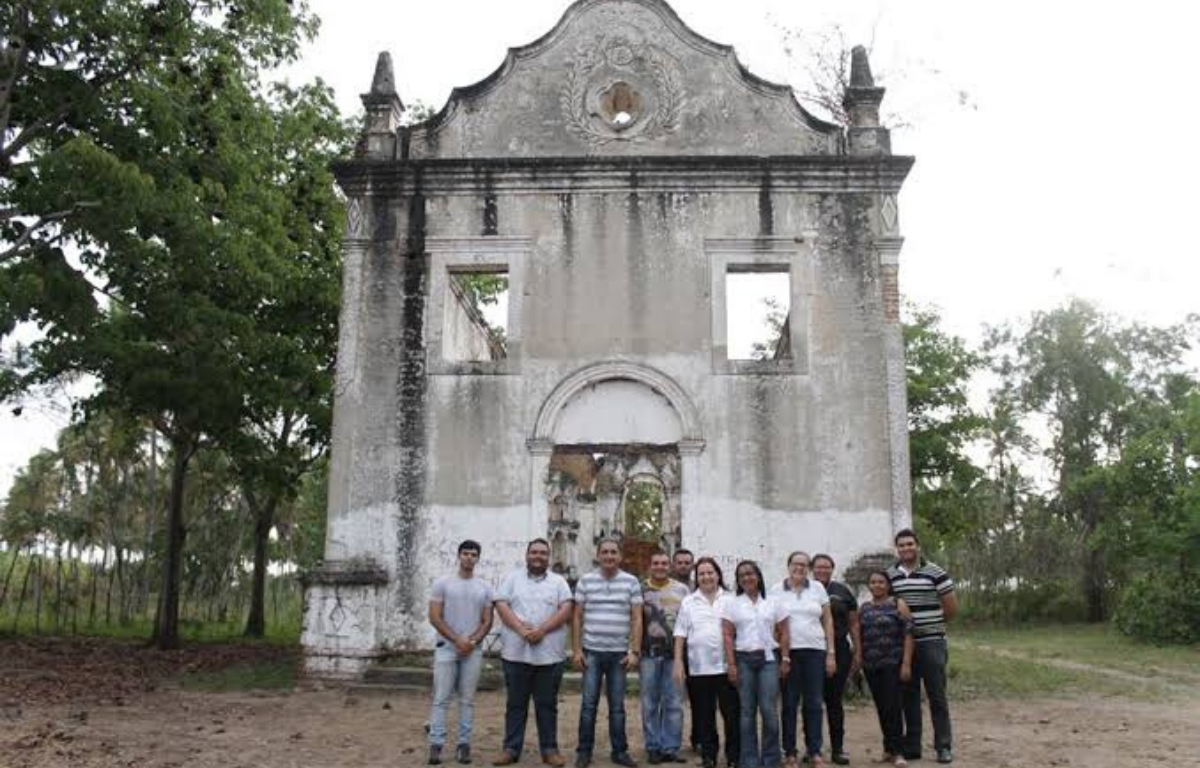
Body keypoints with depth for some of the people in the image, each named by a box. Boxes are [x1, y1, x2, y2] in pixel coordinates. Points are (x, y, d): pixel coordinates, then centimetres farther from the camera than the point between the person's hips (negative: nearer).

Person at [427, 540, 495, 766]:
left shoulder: (484, 587, 8)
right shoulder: (443, 583, 0)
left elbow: (487, 621, 7)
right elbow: (434, 617, -5)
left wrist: (472, 641, -10)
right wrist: (457, 640, -11)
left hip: (473, 651, 2)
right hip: (446, 648, -2)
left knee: (467, 700, 5)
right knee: (441, 699, -3)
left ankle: (463, 744, 10)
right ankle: (436, 744, 0)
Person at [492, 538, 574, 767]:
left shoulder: (558, 581, 9)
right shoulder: (512, 578, 9)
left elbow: (566, 609, -3)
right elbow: (502, 605, -3)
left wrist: (542, 630, -16)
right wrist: (521, 629, -17)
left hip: (549, 654, 0)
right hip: (516, 652, 0)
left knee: (547, 704, 6)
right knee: (515, 703, 6)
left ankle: (549, 749, 14)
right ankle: (511, 749, 14)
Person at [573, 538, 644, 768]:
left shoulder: (631, 581, 3)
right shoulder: (586, 581, 4)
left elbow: (637, 619, 2)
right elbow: (578, 617, 5)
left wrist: (635, 651, -4)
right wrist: (577, 649, 0)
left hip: (619, 653, 0)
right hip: (592, 652, 0)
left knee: (617, 705, 7)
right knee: (589, 704, 1)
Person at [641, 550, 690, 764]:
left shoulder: (682, 590, 8)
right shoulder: (641, 590, 4)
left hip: (675, 653, 1)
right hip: (649, 652, -1)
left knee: (674, 703, 3)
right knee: (650, 704, 5)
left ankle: (671, 748, 12)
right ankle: (653, 748, 14)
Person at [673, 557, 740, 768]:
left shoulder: (730, 600, 6)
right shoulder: (688, 602, 9)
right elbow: (681, 634, 7)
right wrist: (678, 662, -1)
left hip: (725, 665, -1)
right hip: (698, 667, 1)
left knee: (732, 713, 2)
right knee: (704, 715, 7)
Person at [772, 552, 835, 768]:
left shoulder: (817, 588, 8)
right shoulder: (777, 591, 4)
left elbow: (828, 621, 9)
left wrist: (831, 652, 4)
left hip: (815, 651, 1)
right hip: (788, 652, -1)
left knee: (814, 703, 3)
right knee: (790, 703, 2)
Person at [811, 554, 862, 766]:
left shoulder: (843, 592, 7)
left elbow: (854, 624, 10)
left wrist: (858, 652, 6)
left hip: (839, 651, 1)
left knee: (835, 701, 6)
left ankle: (837, 749, 14)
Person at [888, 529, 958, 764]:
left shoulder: (935, 573, -3)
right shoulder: (889, 576, 7)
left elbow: (952, 607, 0)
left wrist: (932, 624, 7)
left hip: (931, 643, -3)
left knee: (937, 697, 2)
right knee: (909, 697, 10)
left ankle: (944, 746, 11)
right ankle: (911, 746, 18)